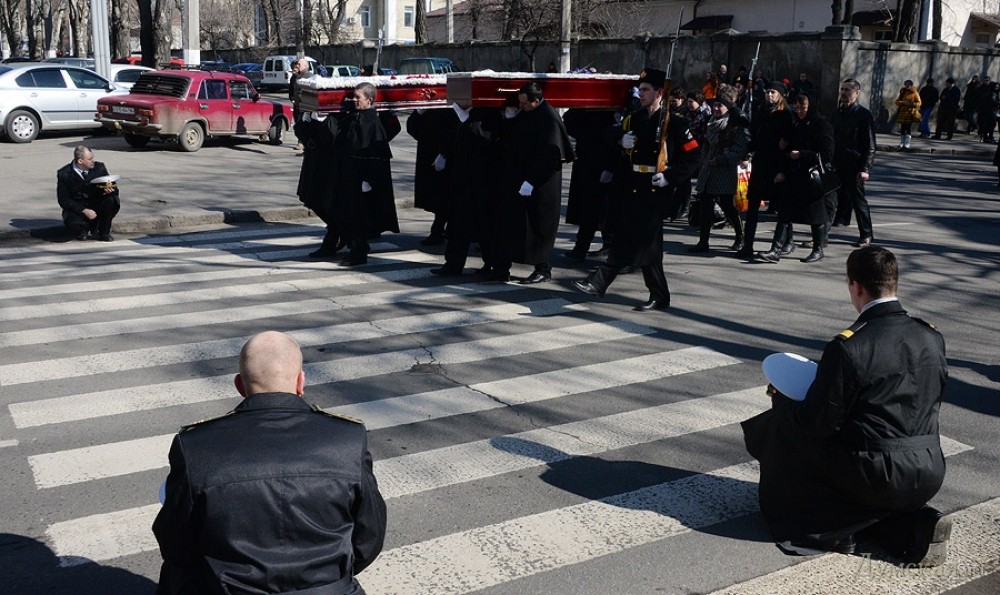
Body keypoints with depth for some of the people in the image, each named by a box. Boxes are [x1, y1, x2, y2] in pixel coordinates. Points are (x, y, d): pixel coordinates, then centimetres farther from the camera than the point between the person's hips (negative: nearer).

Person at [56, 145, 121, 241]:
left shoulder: (99, 167, -3)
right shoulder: (64, 174, -10)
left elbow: (114, 189, 1)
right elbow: (63, 200, -12)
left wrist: (109, 190, -26)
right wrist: (84, 210, -25)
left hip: (96, 206, 3)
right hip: (76, 209, -3)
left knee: (112, 200, -27)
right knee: (75, 224, -35)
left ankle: (104, 233, -7)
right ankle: (81, 229, 6)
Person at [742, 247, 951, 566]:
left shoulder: (848, 346, -18)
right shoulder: (932, 337, 1)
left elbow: (817, 423, -13)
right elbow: (929, 405, 14)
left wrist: (781, 401, 8)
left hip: (875, 476, -6)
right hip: (930, 477, 6)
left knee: (783, 424, 12)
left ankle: (836, 527, 15)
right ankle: (918, 524, 9)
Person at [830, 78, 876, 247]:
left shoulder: (863, 115, -7)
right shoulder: (837, 113, 12)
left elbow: (870, 145, -9)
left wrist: (865, 168, -16)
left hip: (854, 167, -5)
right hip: (836, 166, 5)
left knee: (858, 199, 5)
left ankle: (866, 234, 20)